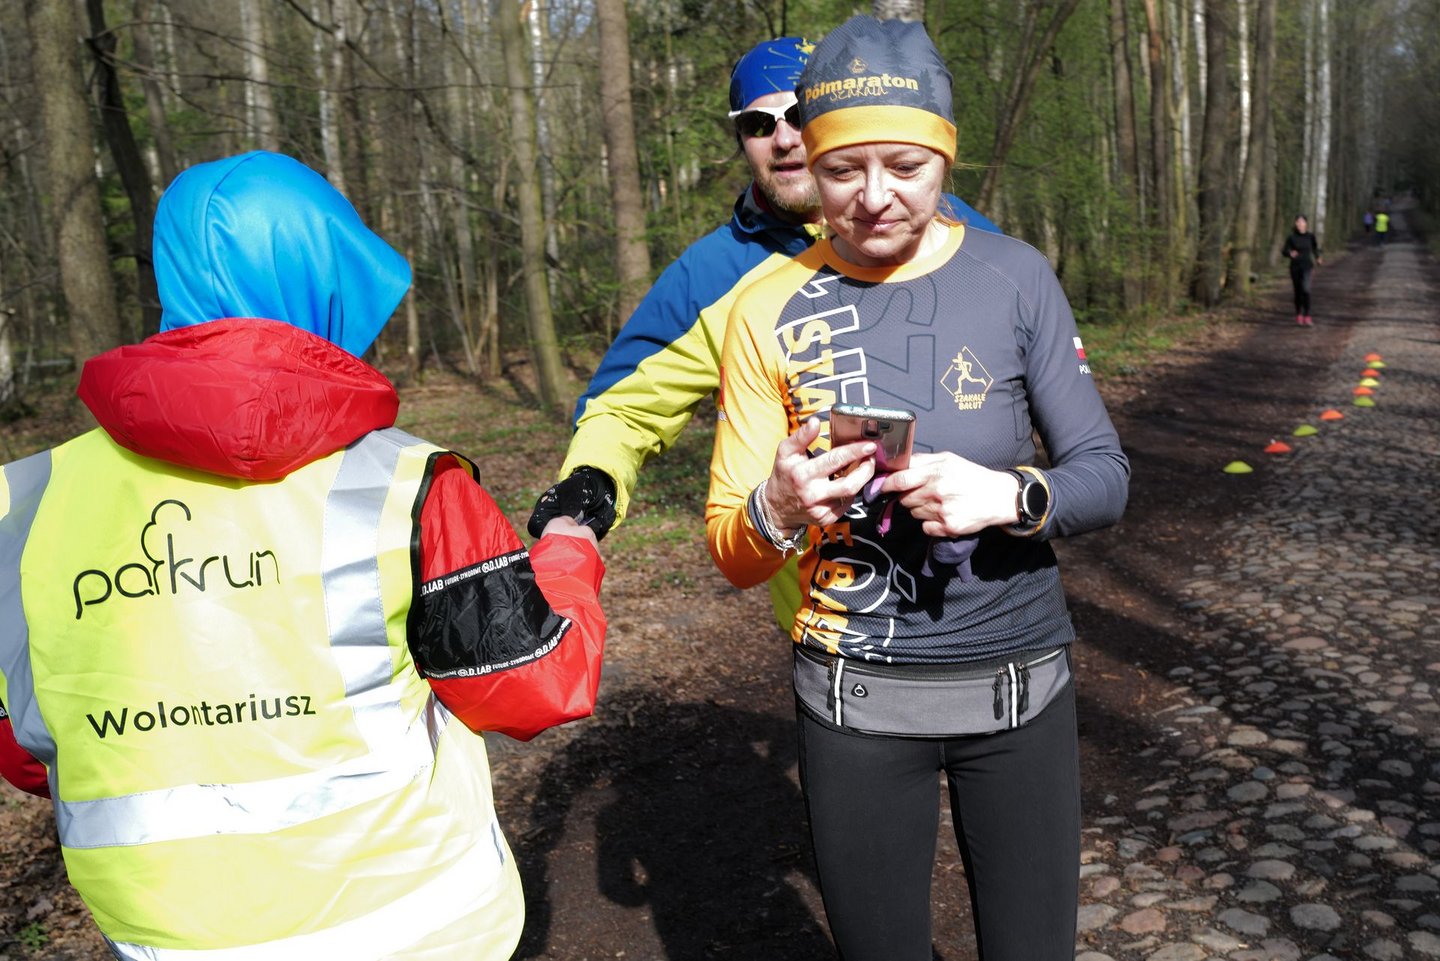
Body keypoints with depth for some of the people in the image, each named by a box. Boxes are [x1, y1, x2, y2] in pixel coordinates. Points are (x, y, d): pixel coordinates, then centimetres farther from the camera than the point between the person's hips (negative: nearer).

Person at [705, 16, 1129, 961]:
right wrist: (777, 511, -27)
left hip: (1019, 680, 1)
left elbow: (1105, 476, -3)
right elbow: (732, 553, -4)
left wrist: (1009, 494, -25)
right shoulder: (771, 308, -6)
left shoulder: (1014, 277, -6)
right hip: (854, 699, 0)